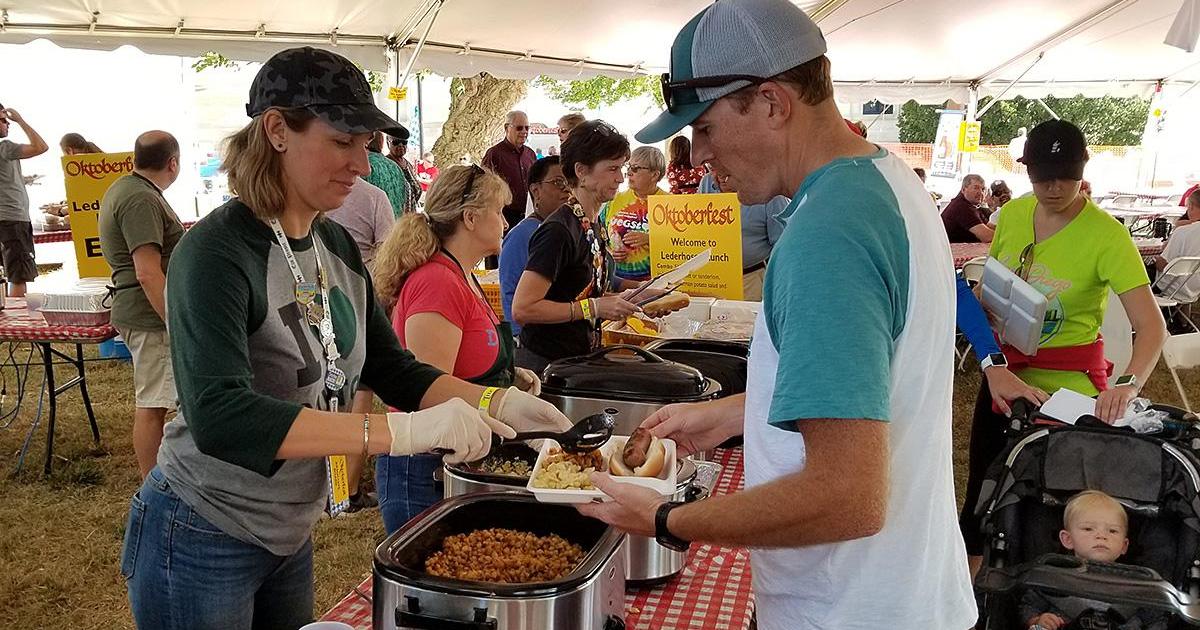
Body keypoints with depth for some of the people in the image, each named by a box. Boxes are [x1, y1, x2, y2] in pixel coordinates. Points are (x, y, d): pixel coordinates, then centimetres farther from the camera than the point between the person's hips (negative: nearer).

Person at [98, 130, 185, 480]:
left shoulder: (123, 188, 15)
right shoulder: (142, 201, -19)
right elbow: (148, 273, -26)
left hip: (145, 312, 11)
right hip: (153, 315, -11)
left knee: (153, 400, 19)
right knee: (152, 404, -3)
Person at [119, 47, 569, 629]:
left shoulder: (337, 245, 0)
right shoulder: (217, 251, -22)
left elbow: (393, 369, 4)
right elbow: (219, 417, -34)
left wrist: (497, 402, -12)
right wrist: (404, 431, -40)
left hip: (291, 537, 7)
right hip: (202, 544, -6)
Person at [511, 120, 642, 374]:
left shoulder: (594, 224, 8)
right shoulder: (558, 231, -20)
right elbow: (522, 309, -25)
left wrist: (617, 301, 4)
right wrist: (594, 308, -22)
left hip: (579, 358, 9)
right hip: (544, 362, -8)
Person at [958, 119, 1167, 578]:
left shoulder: (1106, 234, -17)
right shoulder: (1012, 215, -2)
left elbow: (1151, 325, -22)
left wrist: (1128, 383, -41)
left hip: (1067, 383, -5)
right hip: (1004, 371, 5)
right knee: (980, 490, 13)